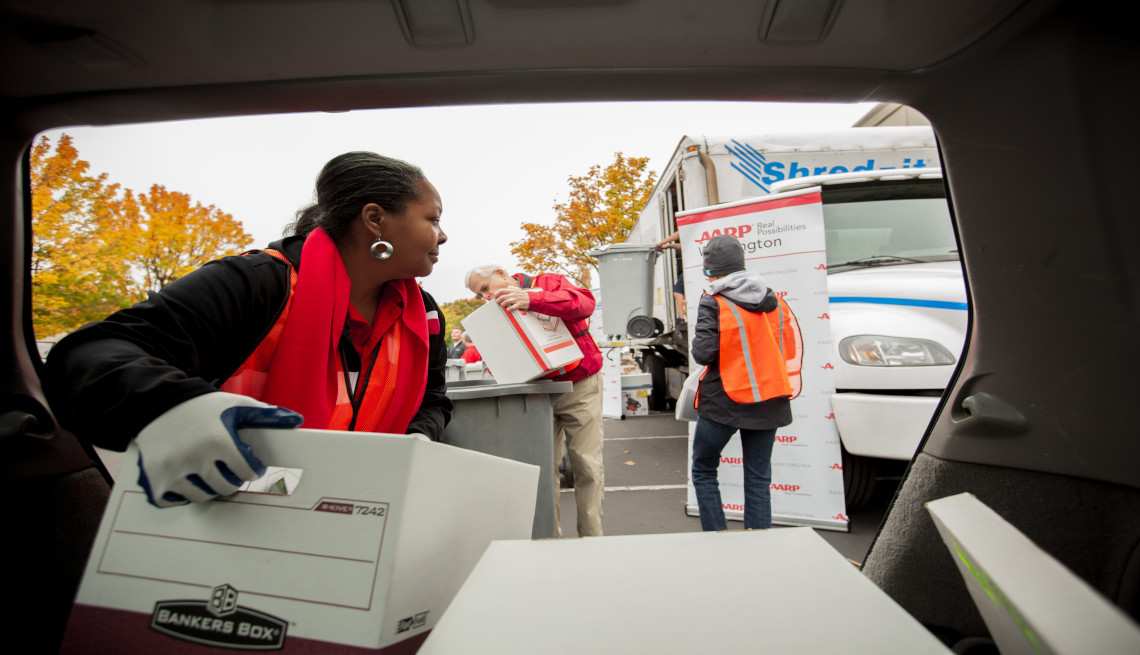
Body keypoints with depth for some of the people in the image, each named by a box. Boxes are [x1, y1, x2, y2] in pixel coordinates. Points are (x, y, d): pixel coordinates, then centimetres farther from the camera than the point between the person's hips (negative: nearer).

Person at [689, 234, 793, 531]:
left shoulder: (713, 303, -12)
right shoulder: (773, 301, 7)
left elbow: (703, 354, -16)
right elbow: (782, 347, 14)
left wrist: (697, 338, 2)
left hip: (724, 399, -5)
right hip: (767, 401, 5)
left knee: (703, 470, 12)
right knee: (758, 477, 13)